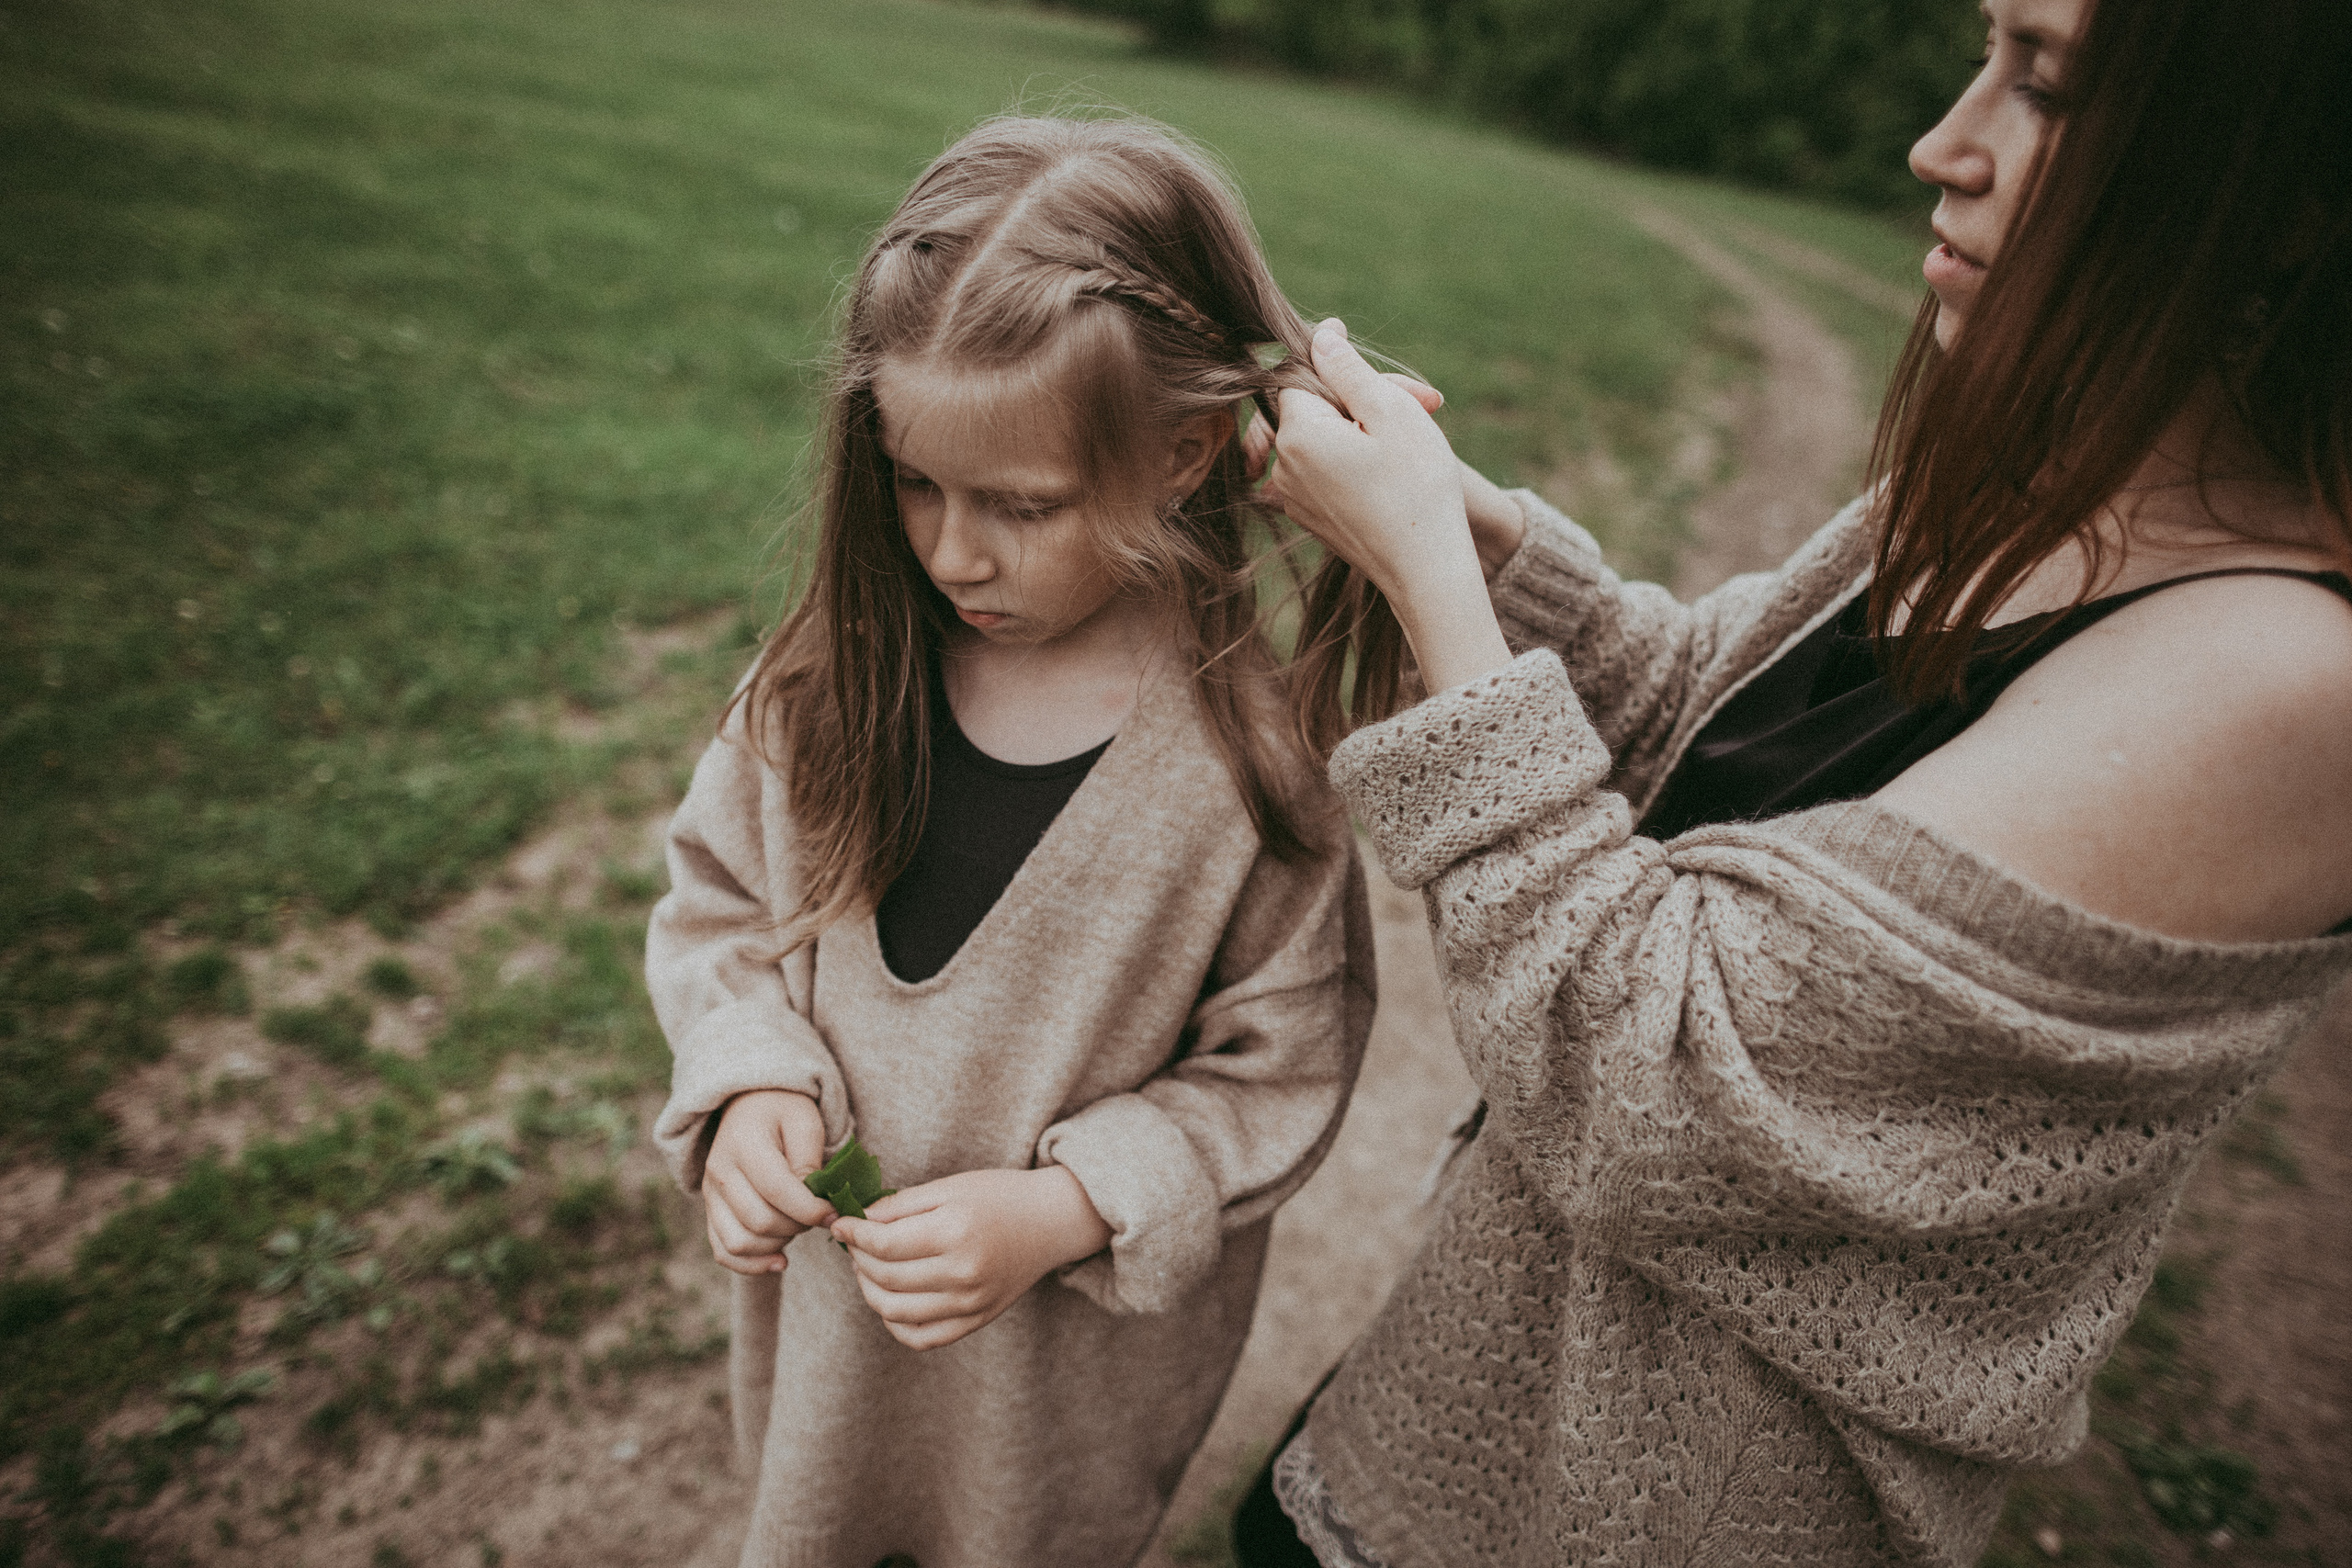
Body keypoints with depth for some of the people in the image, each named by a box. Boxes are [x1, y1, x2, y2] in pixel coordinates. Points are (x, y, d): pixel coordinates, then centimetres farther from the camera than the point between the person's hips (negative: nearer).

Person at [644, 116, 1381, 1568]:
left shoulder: (1257, 747, -26)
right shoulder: (844, 661, -15)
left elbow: (1278, 1071, -16)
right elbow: (719, 897, -2)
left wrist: (1059, 1210, -25)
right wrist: (754, 1082, -18)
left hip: (1081, 1332, -3)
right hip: (826, 1277, 4)